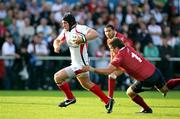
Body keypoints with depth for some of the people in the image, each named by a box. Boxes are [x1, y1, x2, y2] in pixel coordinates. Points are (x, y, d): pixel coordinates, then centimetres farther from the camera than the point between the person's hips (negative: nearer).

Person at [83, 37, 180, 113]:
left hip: (147, 79, -7)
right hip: (155, 71, 7)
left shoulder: (119, 56, -14)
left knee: (130, 92, 12)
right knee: (164, 89, 29)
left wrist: (92, 69, -13)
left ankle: (147, 109, 19)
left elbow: (108, 71, -19)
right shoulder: (128, 48, 7)